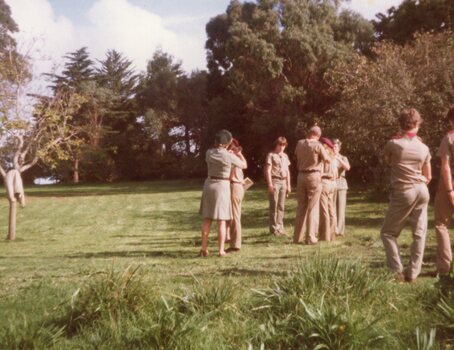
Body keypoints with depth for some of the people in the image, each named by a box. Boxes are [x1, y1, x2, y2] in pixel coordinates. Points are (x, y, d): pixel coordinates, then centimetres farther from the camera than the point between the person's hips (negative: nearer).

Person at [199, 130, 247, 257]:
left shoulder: (209, 153, 1)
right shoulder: (229, 156, -11)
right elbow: (244, 165, 6)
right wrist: (239, 154, 23)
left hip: (209, 184, 4)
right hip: (222, 186, -4)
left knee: (207, 219, 11)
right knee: (221, 220, 0)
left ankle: (204, 248, 10)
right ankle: (221, 250, 1)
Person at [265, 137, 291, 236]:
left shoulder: (285, 156, 18)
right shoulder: (271, 155, 0)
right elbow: (268, 170, -7)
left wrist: (288, 185, 16)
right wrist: (270, 184, -15)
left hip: (283, 182, 6)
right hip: (275, 181, -6)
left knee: (281, 206, 7)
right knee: (274, 206, -4)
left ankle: (280, 227, 12)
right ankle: (274, 228, -1)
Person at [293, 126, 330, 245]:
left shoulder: (300, 143, 4)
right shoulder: (317, 145, -10)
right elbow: (328, 160, -2)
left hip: (301, 176, 5)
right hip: (314, 176, -5)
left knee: (301, 207, 12)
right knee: (313, 208, 0)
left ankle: (298, 237, 14)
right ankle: (310, 237, -4)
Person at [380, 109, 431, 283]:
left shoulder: (393, 144, -8)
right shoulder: (424, 148, 3)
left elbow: (387, 161, 15)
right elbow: (428, 177, 11)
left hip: (402, 193, -4)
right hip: (422, 191, 4)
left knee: (388, 233, 7)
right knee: (419, 234, 9)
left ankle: (397, 272, -1)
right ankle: (413, 273, 11)